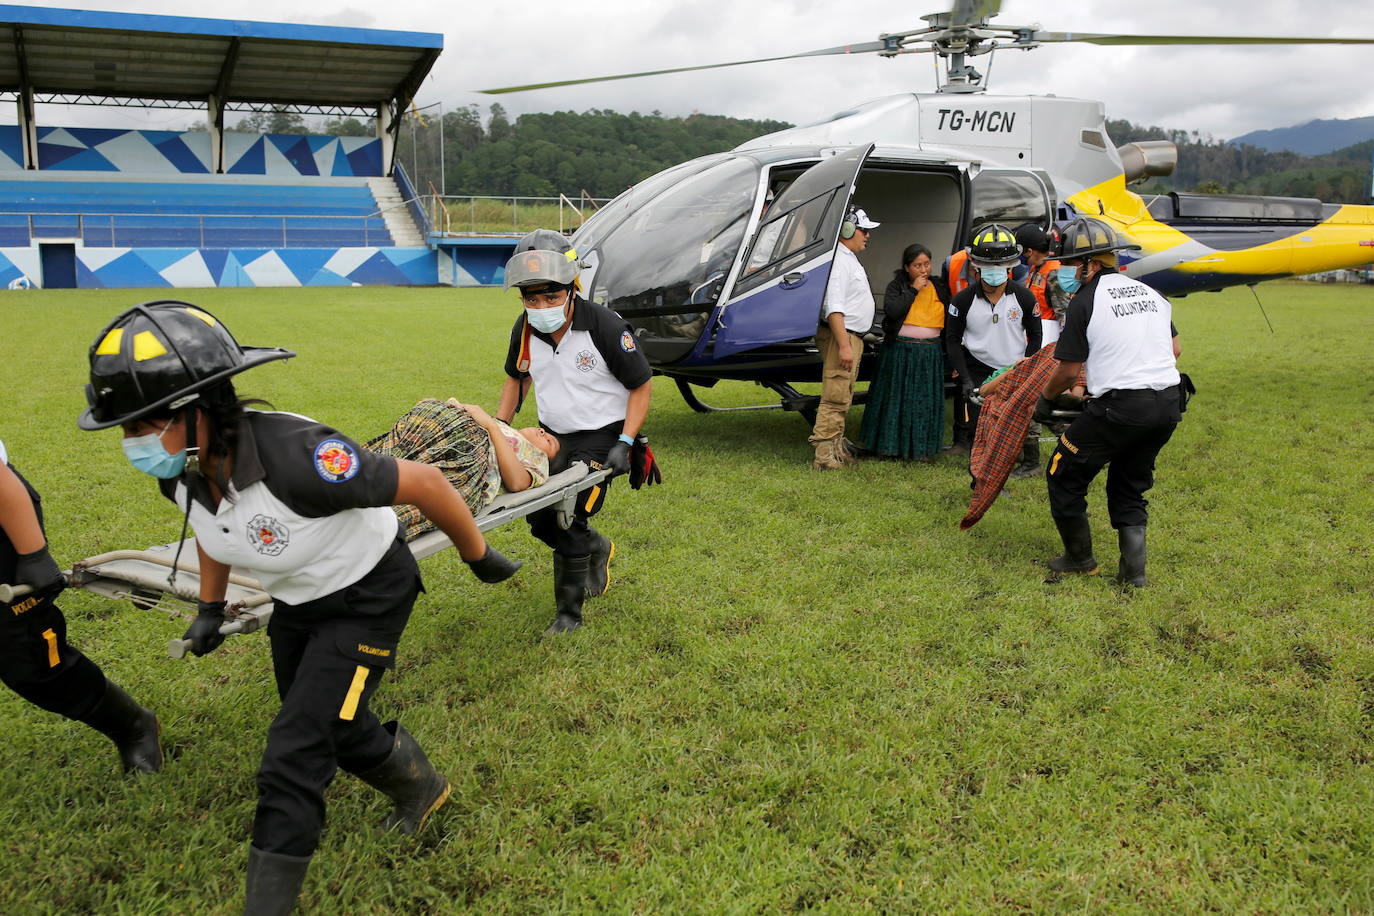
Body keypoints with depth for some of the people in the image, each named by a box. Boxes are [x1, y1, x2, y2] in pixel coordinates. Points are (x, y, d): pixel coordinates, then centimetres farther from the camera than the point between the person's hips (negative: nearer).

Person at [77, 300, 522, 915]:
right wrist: (210, 608, 16)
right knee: (335, 726, 23)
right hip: (297, 601, 8)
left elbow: (425, 483, -30)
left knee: (294, 754, -10)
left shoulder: (295, 457, -40)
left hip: (368, 596, -8)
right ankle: (423, 790, 52)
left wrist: (479, 559, -17)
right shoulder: (181, 472, -16)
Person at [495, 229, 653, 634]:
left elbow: (642, 386, -13)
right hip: (551, 434, 6)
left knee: (569, 522, -10)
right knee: (540, 520, 11)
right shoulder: (525, 329, -6)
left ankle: (569, 612, 9)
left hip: (599, 437, -6)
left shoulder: (606, 327, -23)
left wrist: (624, 443, -21)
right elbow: (516, 377, 13)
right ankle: (598, 549, 41)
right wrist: (499, 425, 2)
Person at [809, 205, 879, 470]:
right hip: (840, 337, -11)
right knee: (835, 398, -12)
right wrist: (844, 345, -27)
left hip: (852, 338, 11)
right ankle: (824, 456, -12)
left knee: (843, 398, 16)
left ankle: (837, 448, 25)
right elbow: (833, 307, -23)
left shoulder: (850, 259, 20)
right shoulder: (838, 260, -14)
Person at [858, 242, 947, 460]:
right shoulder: (896, 286, 1)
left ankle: (923, 448, 12)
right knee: (898, 397, 1)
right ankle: (893, 444, 9)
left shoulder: (938, 287, 11)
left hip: (930, 353, 3)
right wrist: (914, 290, -13)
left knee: (926, 401, 5)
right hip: (901, 350, -3)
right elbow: (891, 310, -18)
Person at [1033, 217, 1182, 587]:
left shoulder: (1085, 300, -6)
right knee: (1129, 487, 21)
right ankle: (1133, 570, 16)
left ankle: (1081, 559, 22)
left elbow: (1068, 371, -3)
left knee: (1064, 476, 11)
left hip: (1119, 407, -7)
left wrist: (1044, 400, 14)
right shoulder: (1150, 292, 14)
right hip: (1168, 406, 8)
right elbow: (1174, 349, 20)